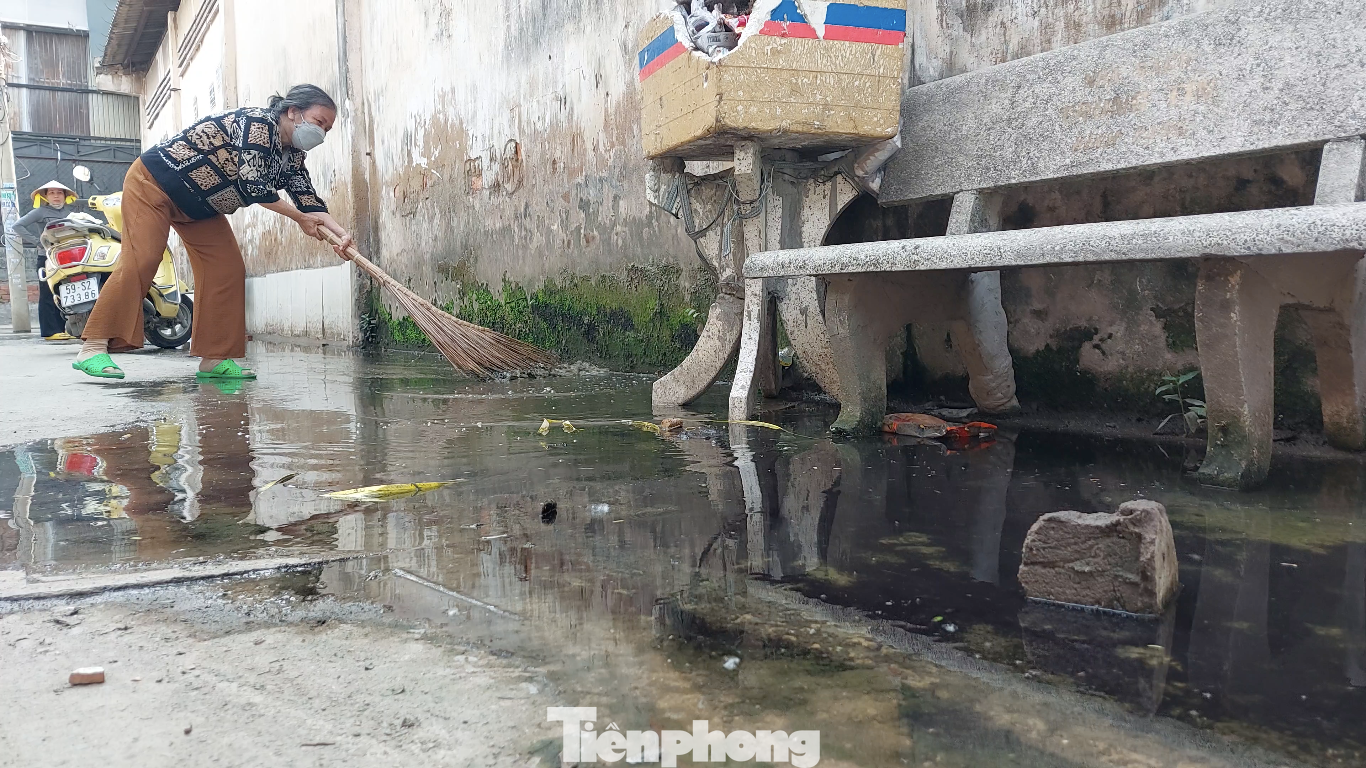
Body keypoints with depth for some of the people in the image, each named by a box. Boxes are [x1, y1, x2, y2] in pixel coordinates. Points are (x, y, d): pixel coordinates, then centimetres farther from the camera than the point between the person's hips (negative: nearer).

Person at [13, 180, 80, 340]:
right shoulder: (40, 212, 2)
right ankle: (51, 331, -3)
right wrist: (37, 242, -11)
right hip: (47, 257, -5)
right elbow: (18, 226, -3)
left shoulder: (69, 212, 16)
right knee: (48, 295, -3)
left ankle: (63, 328, 12)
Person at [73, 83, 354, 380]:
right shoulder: (257, 122, -26)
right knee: (141, 261, -18)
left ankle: (214, 358, -3)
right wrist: (299, 218, -24)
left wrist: (340, 233, -24)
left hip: (199, 207, 9)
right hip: (152, 182, -9)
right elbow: (252, 185, -33)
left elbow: (310, 203, -5)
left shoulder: (292, 155, 0)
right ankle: (92, 348, -16)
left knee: (227, 269, -5)